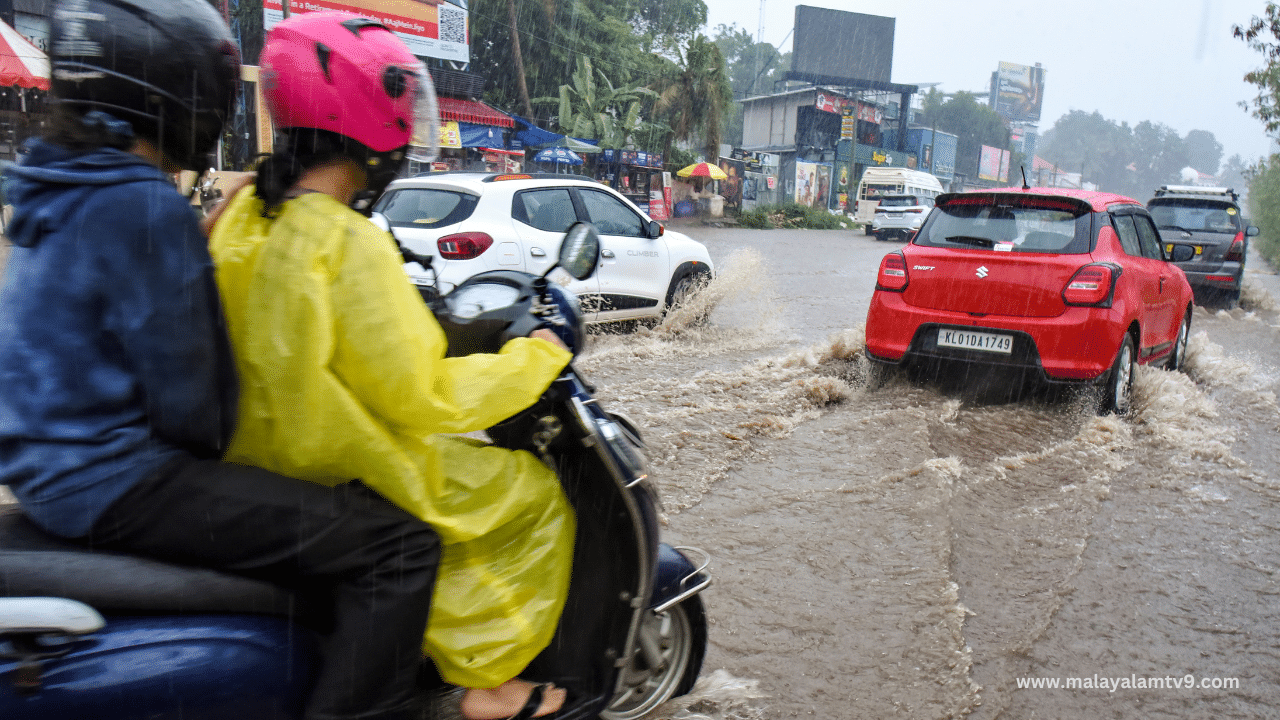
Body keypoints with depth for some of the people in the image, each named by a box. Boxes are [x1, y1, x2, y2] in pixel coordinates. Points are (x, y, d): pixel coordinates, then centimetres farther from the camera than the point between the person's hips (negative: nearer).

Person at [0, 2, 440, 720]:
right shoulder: (143, 204, -19)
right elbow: (186, 397, -19)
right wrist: (214, 442, 0)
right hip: (121, 482, -11)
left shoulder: (62, 192, 12)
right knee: (399, 545, -19)